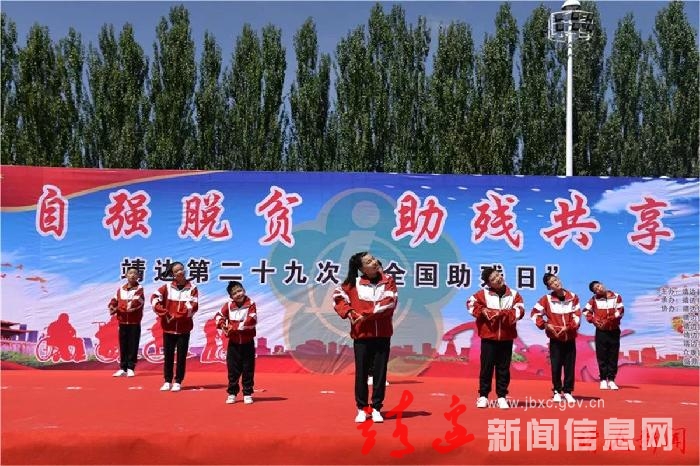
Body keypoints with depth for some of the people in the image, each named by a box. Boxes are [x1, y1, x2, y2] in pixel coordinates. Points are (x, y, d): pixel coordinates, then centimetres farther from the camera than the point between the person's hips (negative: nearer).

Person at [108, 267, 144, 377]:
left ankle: (130, 368, 6)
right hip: (122, 322, 4)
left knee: (133, 345, -1)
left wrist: (118, 309, -17)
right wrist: (112, 306, -14)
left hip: (134, 322, -4)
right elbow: (114, 300, 10)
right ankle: (123, 368, 15)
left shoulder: (139, 289, -6)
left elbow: (134, 303, -18)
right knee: (123, 345, 8)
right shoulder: (121, 288, 10)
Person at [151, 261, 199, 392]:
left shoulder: (192, 288, -2)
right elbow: (155, 298, -7)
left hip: (184, 328, -1)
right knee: (168, 355, 7)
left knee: (181, 356, 3)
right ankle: (168, 381, 18)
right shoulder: (167, 287, 3)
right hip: (168, 327, 2)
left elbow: (193, 307, -11)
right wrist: (164, 313, -16)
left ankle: (178, 382, 13)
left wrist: (176, 316, -17)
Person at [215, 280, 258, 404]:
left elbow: (251, 321, -21)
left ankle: (247, 394, 15)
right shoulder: (228, 305, -1)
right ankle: (232, 393, 18)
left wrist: (235, 326, -22)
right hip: (233, 343, 2)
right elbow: (219, 315, 8)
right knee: (233, 370, 7)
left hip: (247, 343, -2)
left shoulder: (250, 304, -9)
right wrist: (222, 324, -13)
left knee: (248, 370, 5)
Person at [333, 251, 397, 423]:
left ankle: (376, 408, 15)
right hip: (361, 335, 0)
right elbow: (338, 296, 6)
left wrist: (366, 315, -15)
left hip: (383, 335, 0)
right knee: (361, 372, 5)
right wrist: (349, 312, -10)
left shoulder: (387, 280, 1)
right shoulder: (354, 283, 2)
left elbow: (389, 302, -11)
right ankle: (361, 409, 16)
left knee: (380, 372, 4)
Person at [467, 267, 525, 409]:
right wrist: (482, 311, -11)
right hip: (488, 337, -1)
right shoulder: (483, 294, -1)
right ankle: (483, 396, 11)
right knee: (486, 367, 3)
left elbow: (519, 311, -6)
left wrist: (503, 313, -17)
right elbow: (471, 303, 3)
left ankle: (501, 397, 15)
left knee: (504, 368, 6)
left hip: (506, 338, 1)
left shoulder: (513, 294, 3)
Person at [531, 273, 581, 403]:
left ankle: (568, 392, 15)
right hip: (555, 339, -1)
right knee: (556, 366, 1)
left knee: (570, 366, 4)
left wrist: (568, 327, -17)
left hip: (570, 338, 1)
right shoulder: (547, 299, -5)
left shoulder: (573, 297, -1)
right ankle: (557, 391, 13)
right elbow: (535, 313, -2)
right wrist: (545, 325, -14)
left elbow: (577, 316, -3)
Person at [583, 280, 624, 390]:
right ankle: (603, 380, 8)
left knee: (613, 356, 3)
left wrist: (609, 320, -16)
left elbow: (620, 311, -8)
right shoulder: (594, 299, 0)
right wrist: (593, 320, -8)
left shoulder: (616, 296, -2)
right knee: (602, 356, 2)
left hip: (614, 330, 0)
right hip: (601, 331, 0)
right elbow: (586, 310, 6)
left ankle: (611, 380, 9)